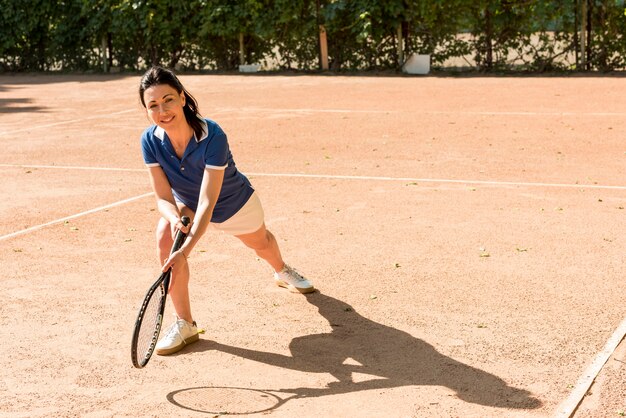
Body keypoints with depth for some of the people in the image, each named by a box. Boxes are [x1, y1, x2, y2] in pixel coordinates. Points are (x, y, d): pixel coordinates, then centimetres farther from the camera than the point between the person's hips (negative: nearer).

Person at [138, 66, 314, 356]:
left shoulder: (212, 137, -42)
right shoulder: (150, 141, -29)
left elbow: (208, 202, -46)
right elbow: (163, 198, -25)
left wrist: (187, 248, -58)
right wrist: (175, 220, -48)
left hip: (234, 204, -2)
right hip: (186, 204, 2)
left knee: (260, 243, 27)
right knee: (165, 237, -29)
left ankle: (282, 272, 67)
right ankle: (184, 324, -15)